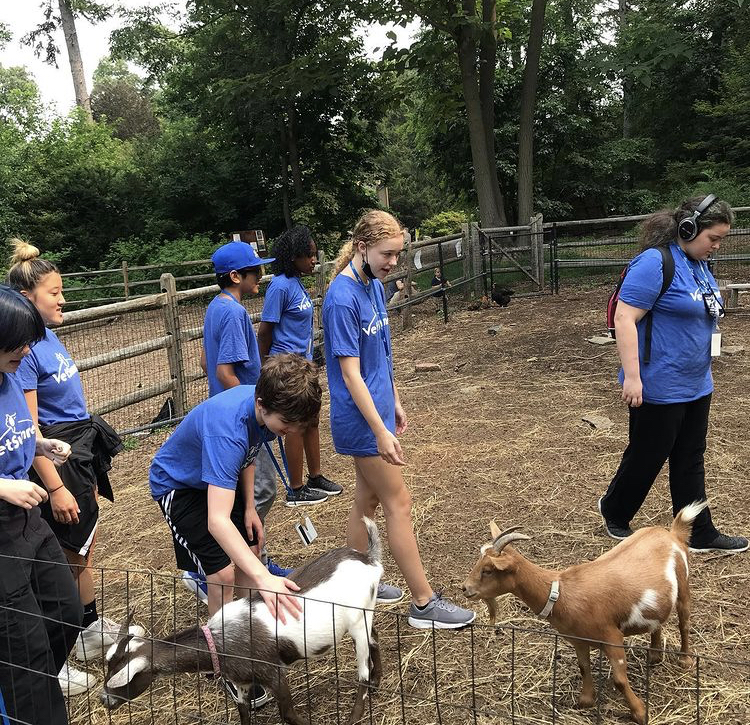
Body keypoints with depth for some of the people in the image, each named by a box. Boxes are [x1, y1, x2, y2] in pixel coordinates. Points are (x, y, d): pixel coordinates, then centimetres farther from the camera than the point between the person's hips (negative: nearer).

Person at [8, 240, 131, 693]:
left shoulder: (48, 337, 5)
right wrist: (56, 487, -20)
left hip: (82, 453, 8)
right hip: (55, 460, -8)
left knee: (83, 547, 20)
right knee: (67, 557, 5)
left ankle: (93, 627, 38)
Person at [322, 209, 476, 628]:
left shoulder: (374, 286, 6)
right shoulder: (343, 299, -21)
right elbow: (350, 373, -22)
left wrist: (394, 402, 19)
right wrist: (381, 431, -23)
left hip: (378, 408, 9)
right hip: (362, 419, -9)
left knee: (368, 499, 17)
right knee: (399, 504, -2)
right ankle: (424, 604, 9)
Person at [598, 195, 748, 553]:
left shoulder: (700, 265, 9)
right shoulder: (655, 263, -19)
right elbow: (625, 318, -25)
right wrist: (632, 377, -27)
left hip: (696, 386, 9)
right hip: (660, 387, -9)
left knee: (690, 462, 15)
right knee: (647, 457, 8)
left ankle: (699, 534, 26)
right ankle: (614, 512, 31)